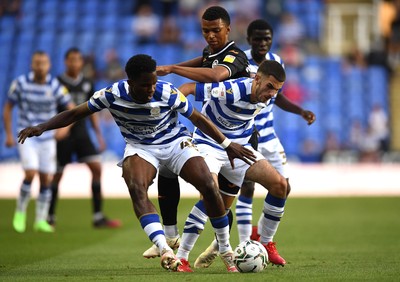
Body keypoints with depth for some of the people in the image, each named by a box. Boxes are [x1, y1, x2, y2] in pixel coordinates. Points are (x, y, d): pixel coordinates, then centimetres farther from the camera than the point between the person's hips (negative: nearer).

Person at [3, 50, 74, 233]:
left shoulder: (55, 86, -7)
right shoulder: (20, 83, -7)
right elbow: (8, 108, 3)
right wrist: (8, 134, -3)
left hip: (47, 139, 2)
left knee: (46, 180, 1)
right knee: (31, 173, -19)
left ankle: (41, 220, 14)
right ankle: (20, 211, 1)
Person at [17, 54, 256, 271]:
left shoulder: (167, 93, -25)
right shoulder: (113, 95, -22)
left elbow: (198, 118, -11)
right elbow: (75, 114, -10)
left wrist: (228, 145, -7)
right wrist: (42, 128, -22)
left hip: (175, 141, 0)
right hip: (140, 147, 1)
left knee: (209, 186, -19)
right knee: (136, 187, -32)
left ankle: (226, 250, 1)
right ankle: (165, 251, -38)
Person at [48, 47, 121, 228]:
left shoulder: (86, 84, 7)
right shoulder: (57, 83, -7)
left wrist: (99, 135, 11)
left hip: (81, 133, 4)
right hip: (63, 136, -4)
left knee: (96, 168, -8)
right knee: (57, 175, 3)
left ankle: (98, 217, -5)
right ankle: (50, 217, 18)